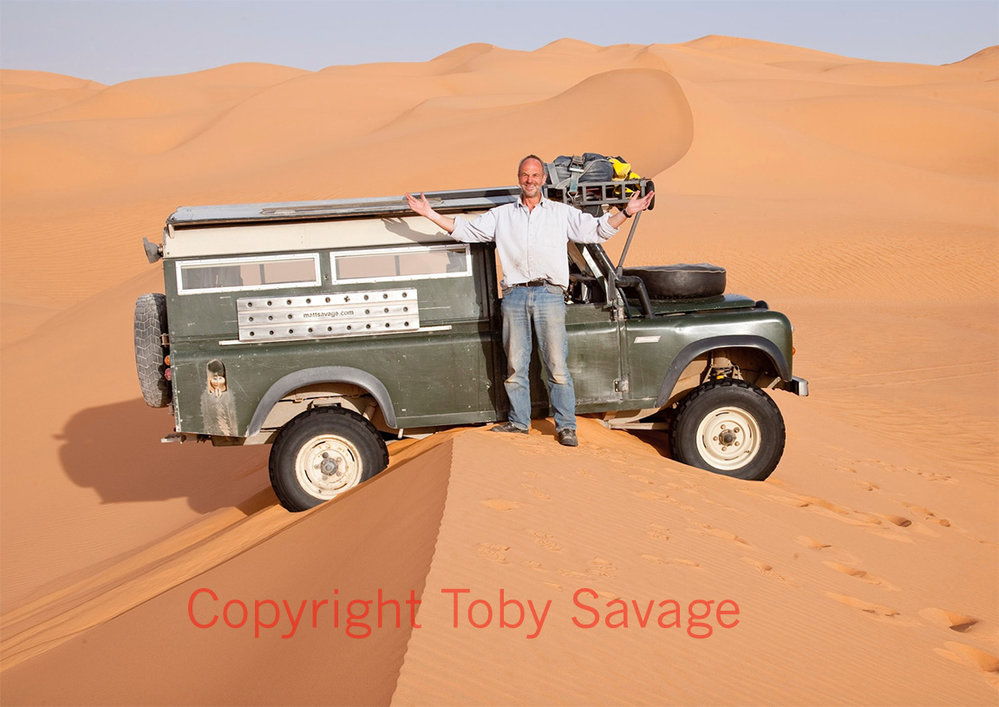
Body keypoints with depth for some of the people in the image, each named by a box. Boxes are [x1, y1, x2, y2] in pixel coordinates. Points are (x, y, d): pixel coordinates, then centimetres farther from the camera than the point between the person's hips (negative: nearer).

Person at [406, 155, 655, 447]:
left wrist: (626, 213, -3)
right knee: (515, 365, 6)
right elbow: (464, 229, 18)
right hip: (514, 296, 2)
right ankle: (519, 421, 19)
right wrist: (429, 213, 12)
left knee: (557, 366, -4)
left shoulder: (562, 213, 15)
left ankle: (565, 426, 3)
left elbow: (596, 229, 9)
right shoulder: (501, 215, 19)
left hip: (549, 294, -2)